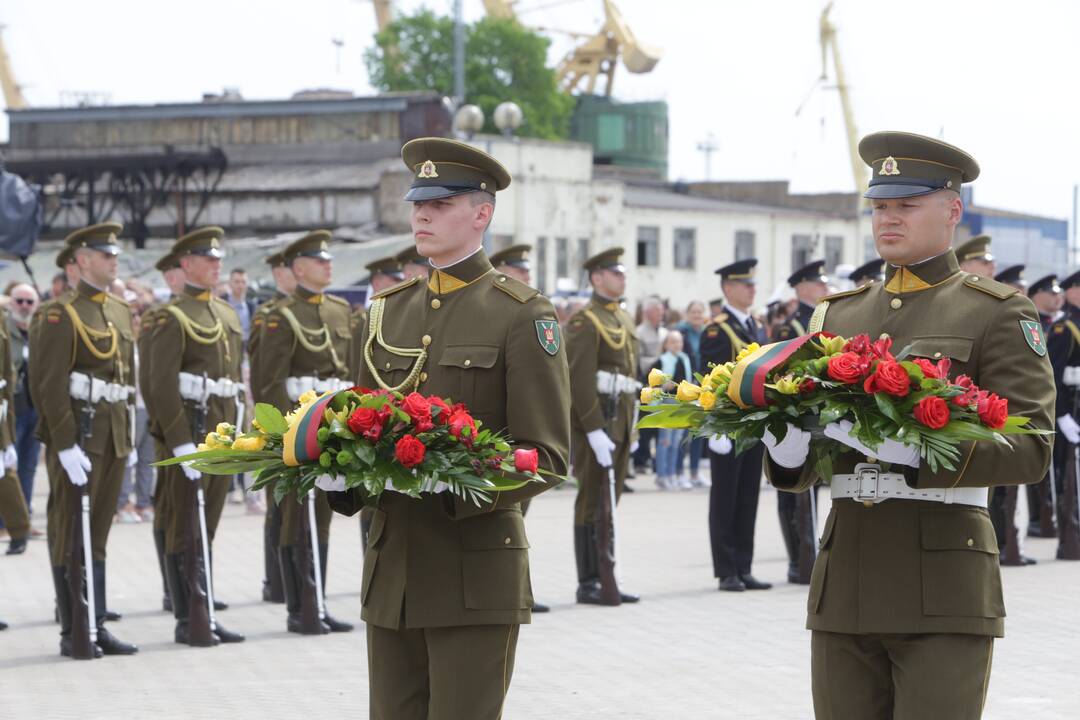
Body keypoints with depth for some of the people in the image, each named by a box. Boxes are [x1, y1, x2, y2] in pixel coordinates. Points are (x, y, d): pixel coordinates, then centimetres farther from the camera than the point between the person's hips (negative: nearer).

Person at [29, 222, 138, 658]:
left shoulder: (121, 312, 15)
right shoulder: (60, 315, -9)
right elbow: (49, 384, -15)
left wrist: (129, 438, 16)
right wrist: (66, 445, -20)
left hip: (113, 437, 7)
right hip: (78, 436, -7)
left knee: (98, 535, 11)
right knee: (70, 536, -2)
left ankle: (97, 626, 14)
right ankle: (73, 633, 2)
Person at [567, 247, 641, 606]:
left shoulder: (624, 320, 18)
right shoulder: (585, 321, -10)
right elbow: (579, 380, -16)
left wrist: (630, 426, 17)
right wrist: (595, 431, -21)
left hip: (620, 420, 8)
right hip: (594, 418, -8)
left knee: (610, 500, 9)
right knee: (592, 501, -5)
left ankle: (604, 579, 13)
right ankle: (588, 585, -2)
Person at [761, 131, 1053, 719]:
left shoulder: (999, 312, 1)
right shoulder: (839, 314, 17)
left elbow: (1030, 448, -11)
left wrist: (914, 452, -24)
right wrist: (788, 453, -10)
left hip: (943, 586, -5)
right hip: (845, 581, 5)